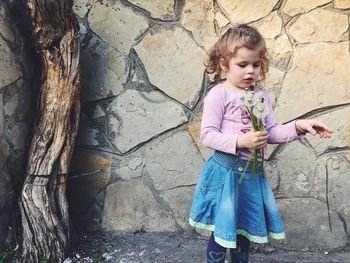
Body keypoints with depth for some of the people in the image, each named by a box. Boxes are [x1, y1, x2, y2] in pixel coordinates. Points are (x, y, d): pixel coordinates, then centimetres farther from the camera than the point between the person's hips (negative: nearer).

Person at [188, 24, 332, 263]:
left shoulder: (262, 96, 6)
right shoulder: (219, 95, -12)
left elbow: (272, 133, 8)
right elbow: (207, 135, -16)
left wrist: (299, 127, -7)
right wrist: (240, 141, -27)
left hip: (252, 173, 6)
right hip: (226, 172, -5)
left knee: (246, 229, 21)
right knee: (221, 233, 7)